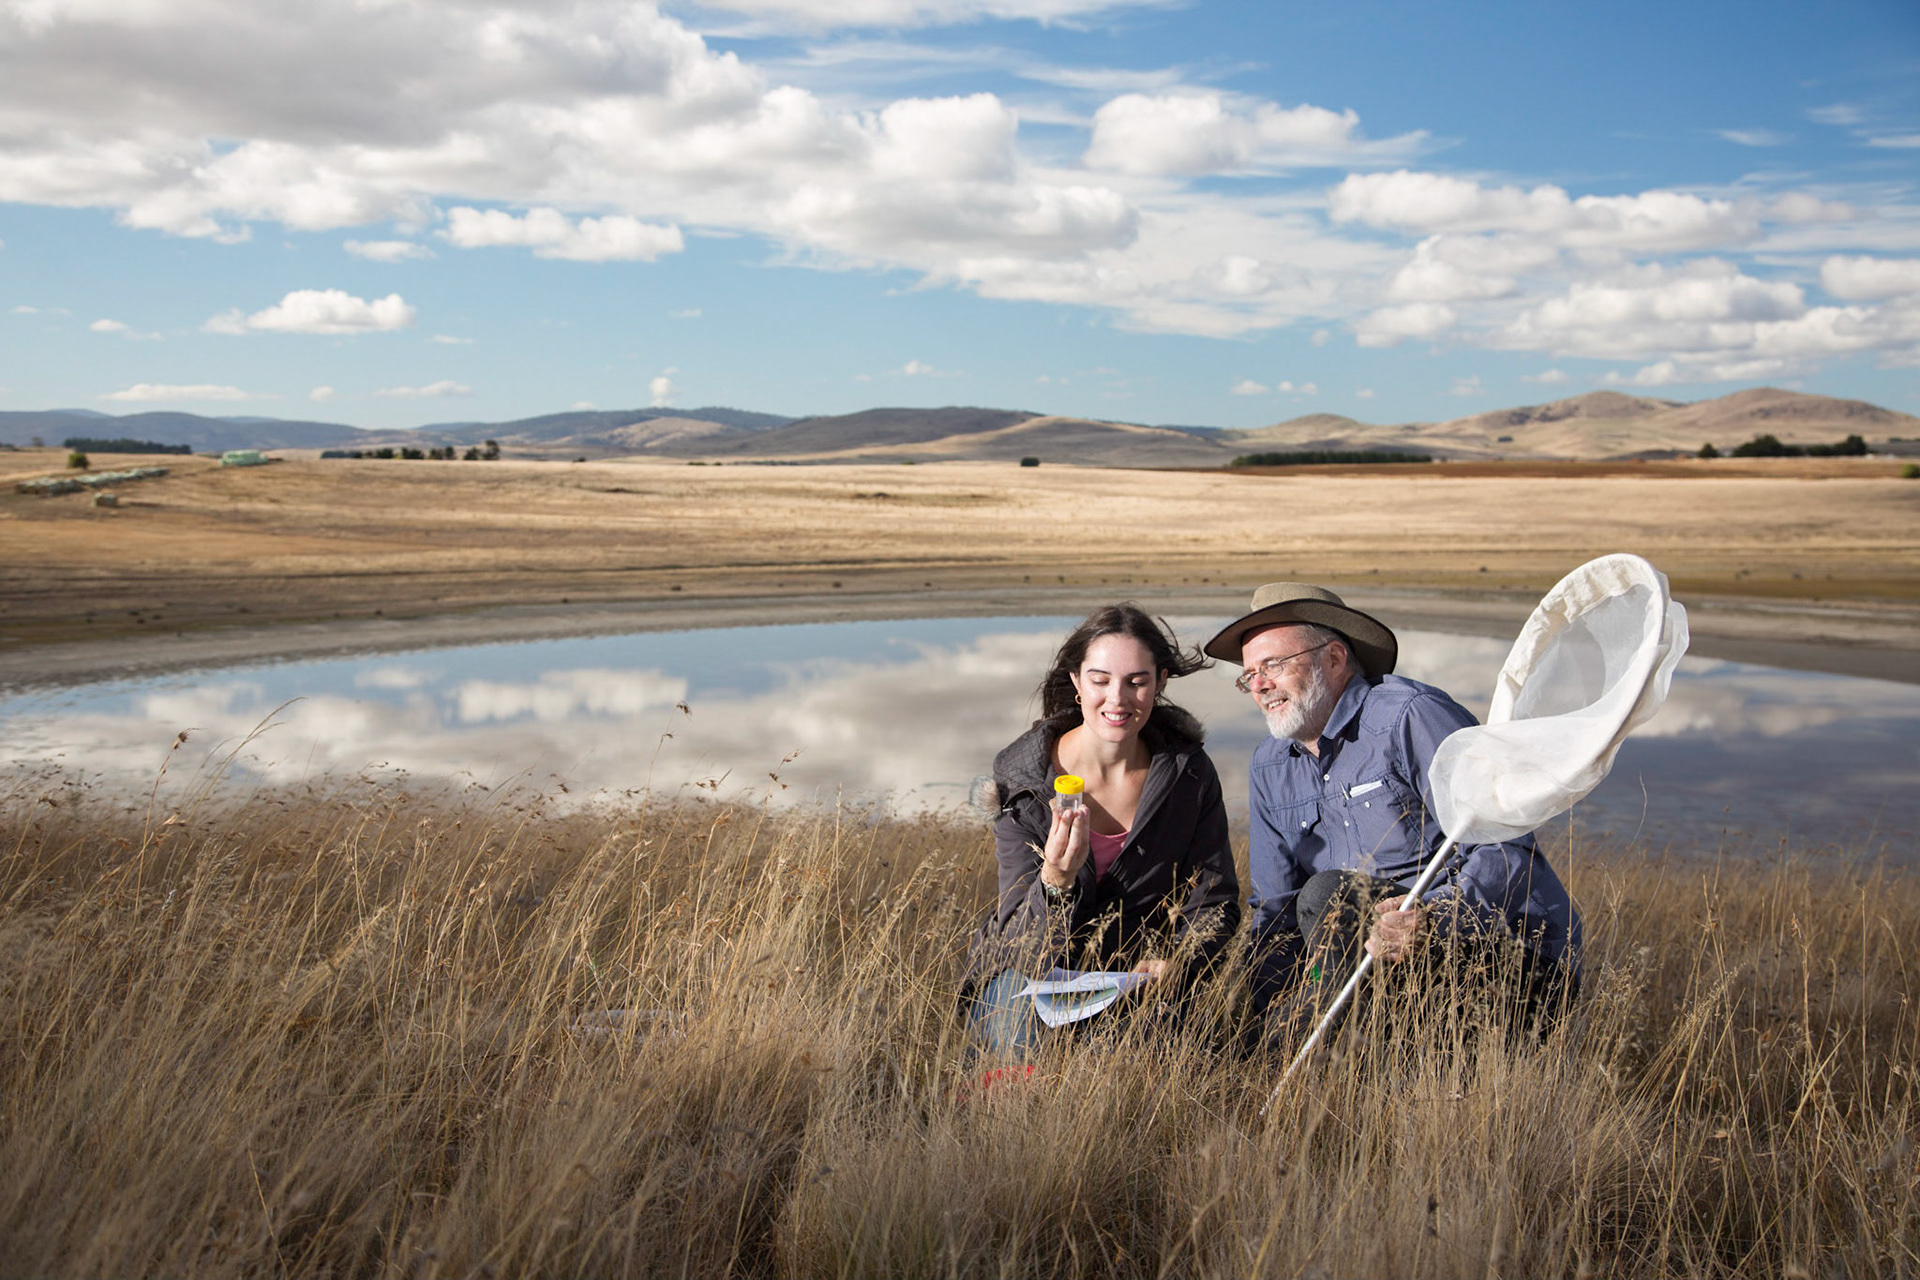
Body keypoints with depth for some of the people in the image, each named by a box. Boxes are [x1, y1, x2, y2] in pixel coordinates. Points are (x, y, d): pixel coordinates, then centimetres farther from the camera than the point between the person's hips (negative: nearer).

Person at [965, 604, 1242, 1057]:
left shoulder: (1188, 772, -6)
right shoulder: (1024, 780, -13)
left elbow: (1214, 901, 0)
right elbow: (1021, 942, -17)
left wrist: (1172, 965, -22)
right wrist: (1056, 880, -40)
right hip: (1028, 972, -1)